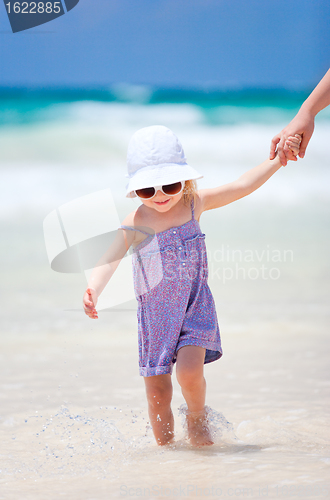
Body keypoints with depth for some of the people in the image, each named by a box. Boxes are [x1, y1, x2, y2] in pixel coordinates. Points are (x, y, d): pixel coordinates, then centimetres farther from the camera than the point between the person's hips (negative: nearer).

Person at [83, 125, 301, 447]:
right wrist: (93, 291, -42)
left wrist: (279, 158, -5)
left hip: (195, 306, 0)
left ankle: (197, 418, 10)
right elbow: (109, 260, -23)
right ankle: (165, 444, 25)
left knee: (189, 370, -20)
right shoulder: (135, 225, -13)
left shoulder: (194, 204, -5)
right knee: (157, 390, 3)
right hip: (155, 315, 0)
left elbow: (241, 186, -2)